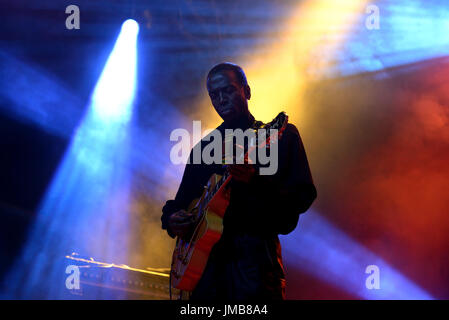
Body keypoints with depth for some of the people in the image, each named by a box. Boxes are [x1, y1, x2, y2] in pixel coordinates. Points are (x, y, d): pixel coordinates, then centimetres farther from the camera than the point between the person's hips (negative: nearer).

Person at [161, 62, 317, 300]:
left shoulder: (281, 135, 6)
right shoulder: (203, 147, 20)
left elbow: (303, 196, -4)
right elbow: (182, 200, 23)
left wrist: (255, 181, -20)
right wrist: (171, 219, -1)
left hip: (255, 256, -4)